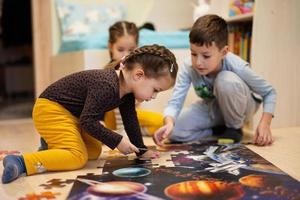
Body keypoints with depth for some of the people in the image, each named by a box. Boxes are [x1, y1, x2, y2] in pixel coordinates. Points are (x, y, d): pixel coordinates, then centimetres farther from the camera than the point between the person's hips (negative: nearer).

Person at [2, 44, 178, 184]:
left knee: (94, 152, 13)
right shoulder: (106, 86, -32)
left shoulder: (127, 89, -1)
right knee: (77, 156, -22)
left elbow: (131, 120, 8)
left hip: (71, 115, 10)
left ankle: (52, 146, 24)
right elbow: (88, 121, -31)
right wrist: (117, 141, -24)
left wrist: (141, 150, 10)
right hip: (51, 110, -10)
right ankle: (20, 162, -25)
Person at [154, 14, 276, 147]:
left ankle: (234, 128, -12)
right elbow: (175, 102, -30)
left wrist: (265, 123, -32)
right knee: (173, 132, -23)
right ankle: (219, 130, -4)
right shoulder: (189, 68, -26)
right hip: (212, 108, 2)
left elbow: (270, 92, -18)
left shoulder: (236, 67, -31)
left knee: (226, 80, -36)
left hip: (240, 107, -2)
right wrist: (169, 123, -52)